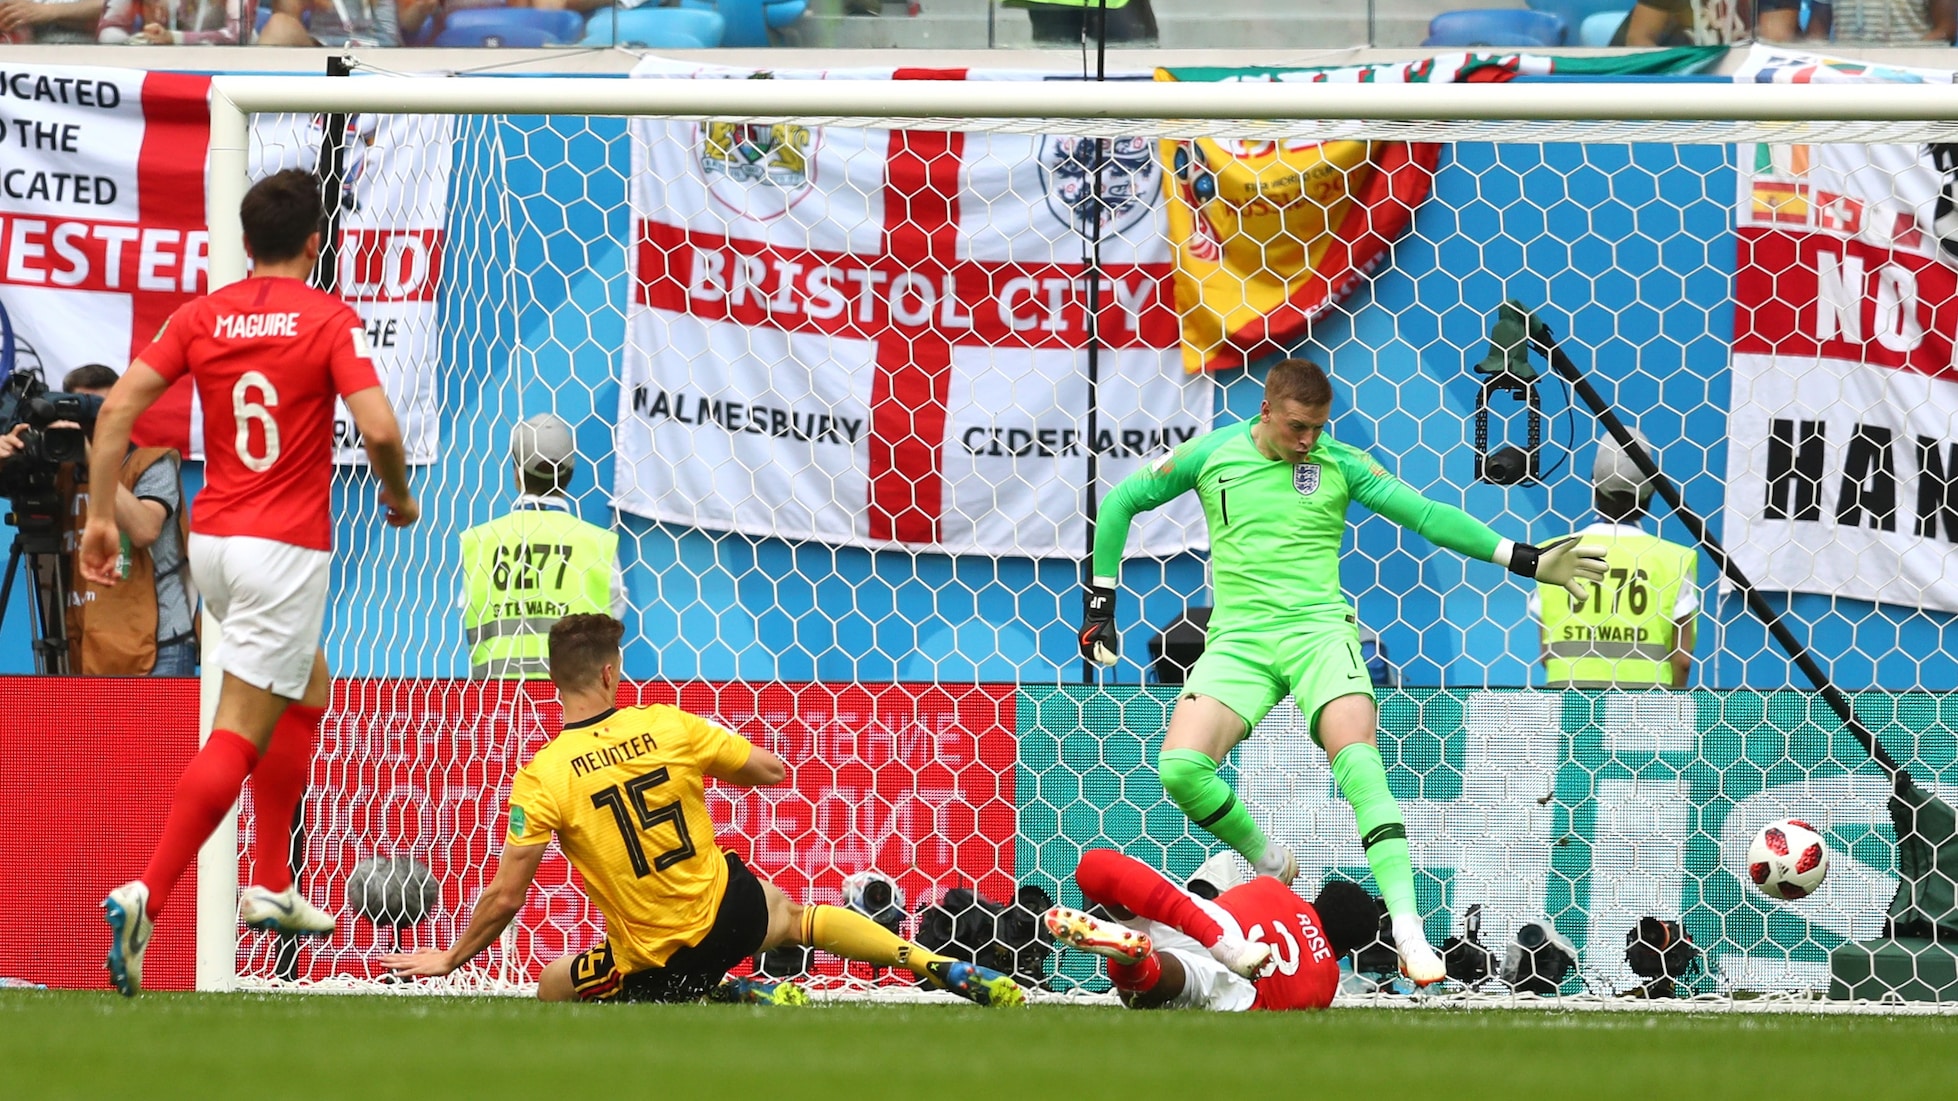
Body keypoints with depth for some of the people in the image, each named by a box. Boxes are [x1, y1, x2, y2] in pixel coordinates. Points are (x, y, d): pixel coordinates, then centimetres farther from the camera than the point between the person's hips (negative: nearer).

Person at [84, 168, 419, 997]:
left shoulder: (201, 317, 5)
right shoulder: (331, 321, -8)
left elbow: (116, 409, -4)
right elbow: (378, 428, -18)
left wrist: (101, 515, 0)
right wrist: (400, 499, 2)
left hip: (211, 541, 6)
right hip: (286, 549, -6)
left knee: (307, 692, 26)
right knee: (240, 735, -8)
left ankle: (270, 888, 24)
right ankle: (145, 898, -24)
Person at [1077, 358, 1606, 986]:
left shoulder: (1339, 463, 4)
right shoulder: (1210, 456, 5)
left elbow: (1426, 514, 0)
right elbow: (1121, 504, 17)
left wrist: (1524, 560, -8)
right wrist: (1100, 606, 15)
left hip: (1319, 629, -1)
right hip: (1239, 639, 1)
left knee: (1357, 761, -26)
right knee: (1180, 768, -20)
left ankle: (1408, 933, -33)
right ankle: (1271, 866, 8)